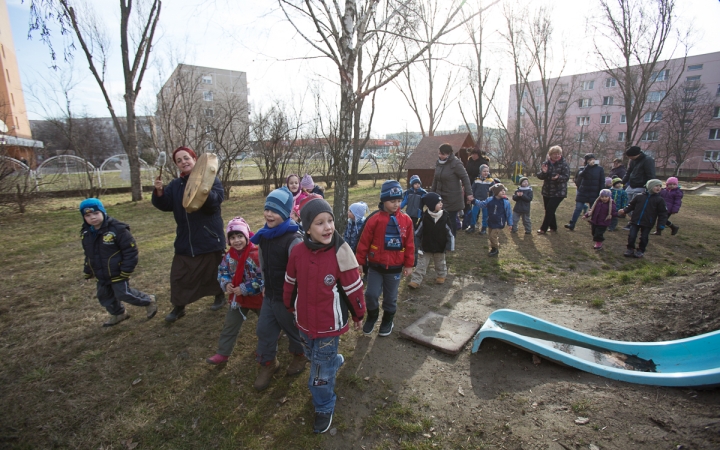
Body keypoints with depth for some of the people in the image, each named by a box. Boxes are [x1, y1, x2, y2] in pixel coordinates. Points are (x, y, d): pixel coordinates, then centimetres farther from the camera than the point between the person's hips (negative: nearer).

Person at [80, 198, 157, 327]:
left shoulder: (117, 229, -22)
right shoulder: (86, 233, 2)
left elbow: (130, 250, -19)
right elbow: (88, 254, 17)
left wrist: (126, 270, -19)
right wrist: (88, 271, 18)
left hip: (117, 273, -8)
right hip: (101, 274, 8)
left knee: (124, 294, -4)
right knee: (104, 296, 18)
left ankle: (149, 301, 17)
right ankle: (118, 314, 39)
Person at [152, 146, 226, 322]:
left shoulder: (210, 178, -7)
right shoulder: (175, 185, 8)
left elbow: (218, 198, -23)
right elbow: (165, 205, 1)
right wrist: (159, 192, -17)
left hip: (209, 236, -5)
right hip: (185, 238, 5)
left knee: (214, 269, 11)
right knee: (178, 274, 8)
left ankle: (220, 296, 35)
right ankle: (178, 307, 24)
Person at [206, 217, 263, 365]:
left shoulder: (256, 255, -27)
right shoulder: (229, 256, -7)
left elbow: (264, 278, -27)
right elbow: (222, 272, 5)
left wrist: (245, 289, -27)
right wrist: (226, 283, -17)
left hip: (257, 297, -5)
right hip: (237, 297, 5)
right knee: (230, 326, 14)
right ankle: (223, 353, 29)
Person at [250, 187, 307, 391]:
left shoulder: (293, 239, -26)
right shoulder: (263, 235, -1)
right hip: (269, 295, 7)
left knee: (293, 329, 16)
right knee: (264, 330, 15)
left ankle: (299, 355, 44)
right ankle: (268, 363, 38)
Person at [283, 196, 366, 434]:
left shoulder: (340, 253, -24)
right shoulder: (297, 252, -12)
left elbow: (353, 288, -12)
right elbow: (290, 283, 5)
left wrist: (358, 315, -1)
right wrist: (290, 307, 17)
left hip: (329, 324, -4)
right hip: (304, 321, 5)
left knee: (320, 372, 9)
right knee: (314, 357, 29)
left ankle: (324, 408, 37)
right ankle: (334, 361, 61)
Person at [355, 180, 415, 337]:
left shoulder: (406, 220, -6)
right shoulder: (374, 219, -13)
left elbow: (409, 244, 1)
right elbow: (364, 242, -7)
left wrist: (409, 265, 3)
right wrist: (360, 262, -3)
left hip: (395, 267, 2)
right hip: (375, 266, -1)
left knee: (390, 297, 15)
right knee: (371, 294, 0)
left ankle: (387, 321, 38)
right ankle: (372, 317, 29)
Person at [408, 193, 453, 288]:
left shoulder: (445, 216, -11)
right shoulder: (425, 217, -14)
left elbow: (449, 232, -5)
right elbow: (418, 232, -6)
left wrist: (450, 246, -6)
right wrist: (417, 245, -4)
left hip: (440, 248, 1)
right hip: (426, 247, -1)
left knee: (440, 264, 21)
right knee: (421, 264, 2)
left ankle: (441, 275, 45)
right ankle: (415, 281, 6)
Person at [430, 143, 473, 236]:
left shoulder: (456, 164, -16)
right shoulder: (439, 163, 5)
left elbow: (465, 178, -14)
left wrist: (469, 193, -18)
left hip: (453, 198, -6)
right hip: (440, 196, 6)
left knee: (452, 219, 4)